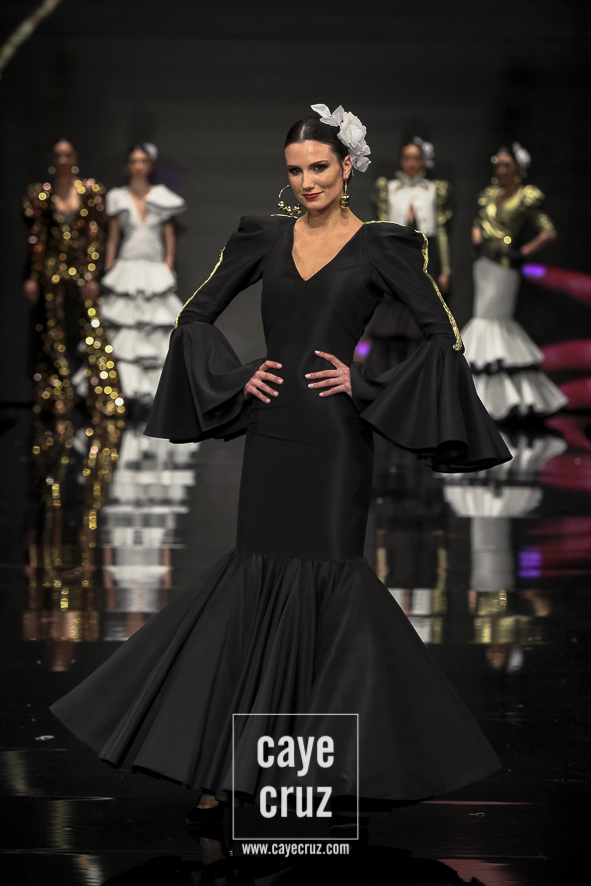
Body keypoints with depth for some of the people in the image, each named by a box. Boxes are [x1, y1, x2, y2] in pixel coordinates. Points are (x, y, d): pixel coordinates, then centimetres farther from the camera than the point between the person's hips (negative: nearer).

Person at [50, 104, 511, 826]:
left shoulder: (380, 246, 0)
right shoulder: (266, 237, 9)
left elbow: (442, 333, -2)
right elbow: (196, 315, 15)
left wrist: (366, 383, -7)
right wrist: (237, 377, 2)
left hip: (335, 437, -3)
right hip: (272, 431, 3)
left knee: (331, 577, -3)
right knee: (258, 580, 3)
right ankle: (223, 765, 5)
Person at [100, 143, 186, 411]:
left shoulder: (162, 197, 6)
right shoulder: (118, 198, 7)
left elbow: (169, 238, 7)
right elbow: (112, 239, 8)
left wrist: (169, 272, -2)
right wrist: (108, 275, 3)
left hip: (156, 272, 0)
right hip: (127, 270, 0)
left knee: (157, 336, -5)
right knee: (126, 335, -5)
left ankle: (157, 389, -1)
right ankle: (132, 391, -2)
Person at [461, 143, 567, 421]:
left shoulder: (526, 199, -7)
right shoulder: (491, 194, 13)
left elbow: (549, 232, -12)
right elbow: (479, 223, 28)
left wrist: (523, 252, -13)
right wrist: (477, 240, 8)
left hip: (504, 268, -8)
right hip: (483, 265, 8)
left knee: (488, 321, -11)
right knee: (502, 322, 10)